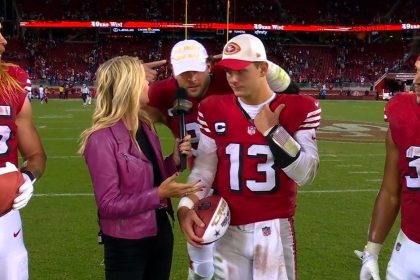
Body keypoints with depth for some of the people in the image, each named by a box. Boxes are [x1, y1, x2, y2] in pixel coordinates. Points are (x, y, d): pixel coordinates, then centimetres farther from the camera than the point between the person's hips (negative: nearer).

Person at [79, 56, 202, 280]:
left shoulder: (145, 126, 4)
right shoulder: (102, 139, -20)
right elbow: (108, 205, -21)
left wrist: (175, 160, -5)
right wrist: (159, 194, -25)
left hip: (161, 234, 7)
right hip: (126, 245, -7)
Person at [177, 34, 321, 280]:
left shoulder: (299, 109, -5)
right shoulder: (214, 110, 2)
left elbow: (306, 174, -9)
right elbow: (204, 168, 3)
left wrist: (273, 131, -15)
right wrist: (186, 206, -12)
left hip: (275, 229, -2)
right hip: (227, 230, 2)